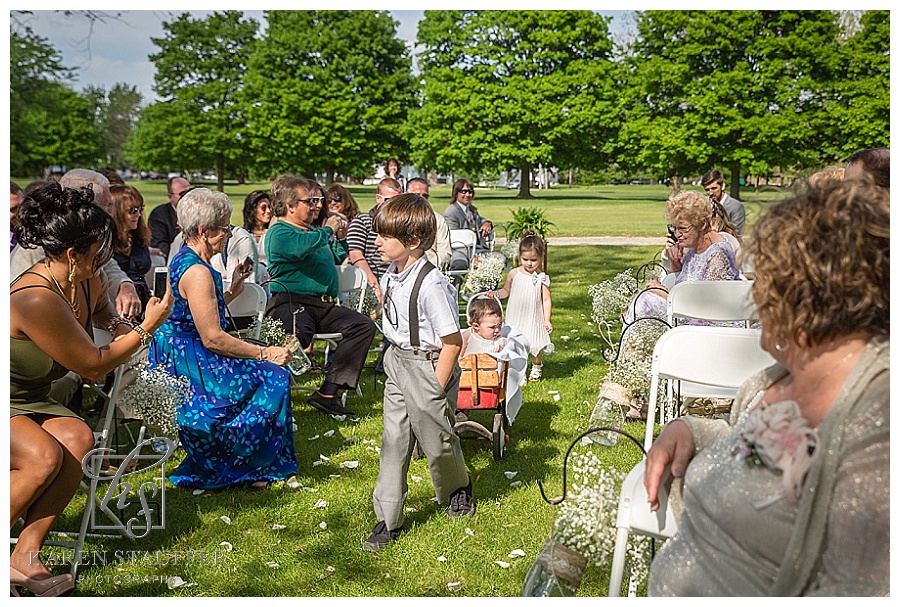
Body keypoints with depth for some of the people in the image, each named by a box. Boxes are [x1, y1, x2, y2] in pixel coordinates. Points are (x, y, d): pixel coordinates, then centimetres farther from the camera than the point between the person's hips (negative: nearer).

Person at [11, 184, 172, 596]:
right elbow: (93, 365, -21)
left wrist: (118, 325, 5)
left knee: (77, 439, -21)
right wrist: (147, 329, -15)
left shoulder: (87, 283, -4)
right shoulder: (35, 299, -31)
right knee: (43, 455, -31)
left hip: (30, 399, 8)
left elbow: (99, 308, 26)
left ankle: (24, 557, -14)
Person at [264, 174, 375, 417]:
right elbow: (303, 247, -26)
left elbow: (337, 259, 43)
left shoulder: (312, 231, 26)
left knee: (364, 325, -12)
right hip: (290, 302, -8)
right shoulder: (278, 233, -2)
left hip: (323, 305, 9)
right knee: (299, 335, -40)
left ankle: (328, 392, -16)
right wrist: (328, 229, -9)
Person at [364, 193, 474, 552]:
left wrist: (437, 387, -17)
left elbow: (452, 341, -22)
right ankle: (388, 520, 18)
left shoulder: (430, 284, -26)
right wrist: (397, 360, 15)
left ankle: (459, 488, 43)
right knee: (394, 441, 9)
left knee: (436, 441, 11)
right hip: (398, 363, 8)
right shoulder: (389, 276, 1)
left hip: (428, 366, -8)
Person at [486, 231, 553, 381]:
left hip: (534, 318, -1)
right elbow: (507, 290, 14)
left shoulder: (542, 278, -7)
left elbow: (546, 300, -4)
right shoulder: (514, 274, -2)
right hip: (515, 317, 1)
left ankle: (536, 368, 33)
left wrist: (547, 320, -10)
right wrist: (496, 293, -5)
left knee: (536, 345, 7)